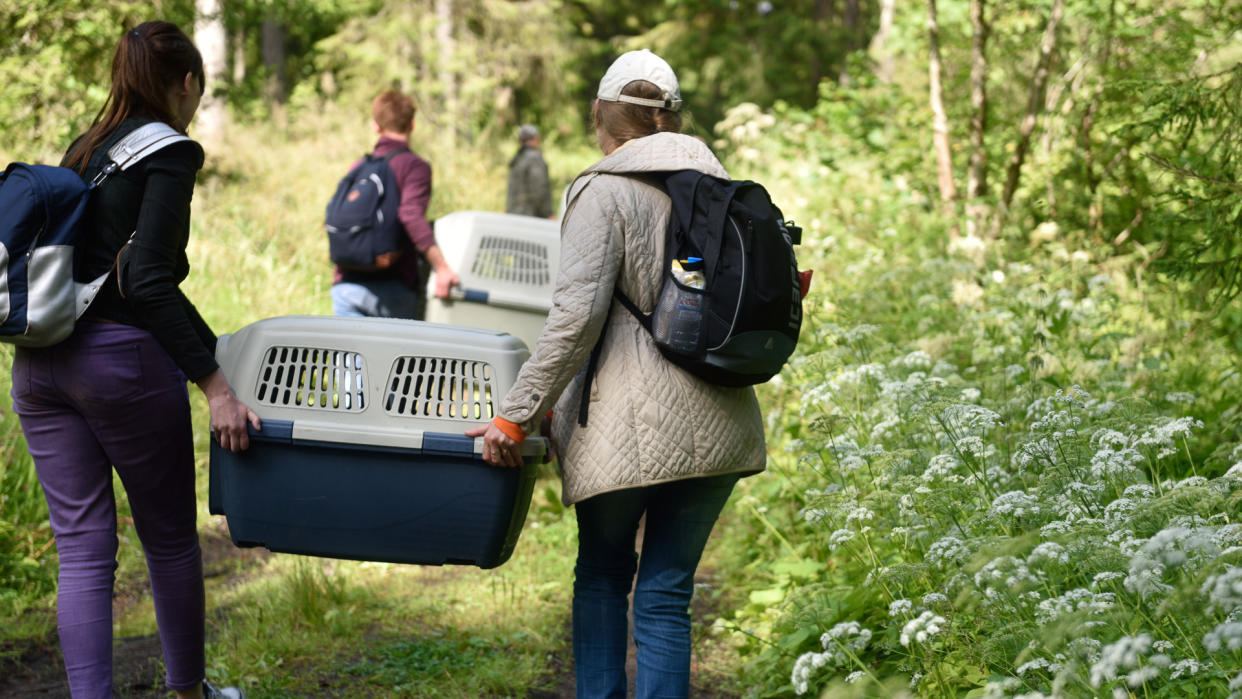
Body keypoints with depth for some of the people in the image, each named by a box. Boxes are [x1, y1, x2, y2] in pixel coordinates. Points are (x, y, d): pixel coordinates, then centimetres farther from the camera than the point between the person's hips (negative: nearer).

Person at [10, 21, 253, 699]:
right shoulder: (171, 152, -6)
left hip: (39, 361, 6)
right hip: (121, 360, -6)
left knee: (82, 549, 5)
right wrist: (214, 383, -21)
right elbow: (146, 280, -17)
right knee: (170, 539, 12)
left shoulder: (84, 148, 17)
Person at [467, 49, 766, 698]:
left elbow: (576, 316, -14)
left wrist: (516, 414, -12)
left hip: (633, 420, -4)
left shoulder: (604, 192, -5)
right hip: (717, 420, 4)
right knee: (667, 591, 7)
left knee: (602, 574, 16)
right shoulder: (718, 186, 13)